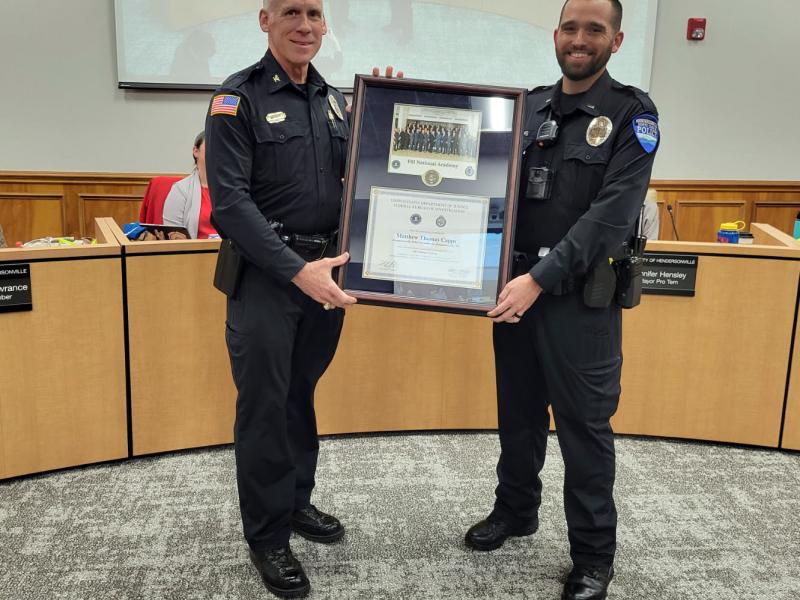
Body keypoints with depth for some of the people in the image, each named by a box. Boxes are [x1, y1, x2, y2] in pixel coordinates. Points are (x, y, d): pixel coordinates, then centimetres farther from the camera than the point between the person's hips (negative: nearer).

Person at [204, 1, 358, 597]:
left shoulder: (336, 100, 11)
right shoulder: (238, 99, -7)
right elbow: (230, 202, -16)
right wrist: (296, 270, -23)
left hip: (325, 269, 5)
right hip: (266, 274, -5)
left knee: (302, 394, 17)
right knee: (264, 404, 3)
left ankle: (297, 500, 34)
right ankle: (267, 535, 17)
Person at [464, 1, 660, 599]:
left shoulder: (631, 114, -6)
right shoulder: (527, 106, 8)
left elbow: (613, 215, -18)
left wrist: (541, 278, -24)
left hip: (582, 298, -4)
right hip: (516, 287, 5)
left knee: (585, 426, 5)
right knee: (519, 411, 17)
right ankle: (516, 509, 39)